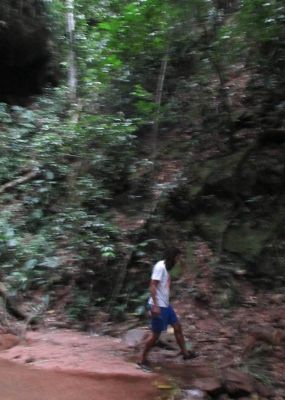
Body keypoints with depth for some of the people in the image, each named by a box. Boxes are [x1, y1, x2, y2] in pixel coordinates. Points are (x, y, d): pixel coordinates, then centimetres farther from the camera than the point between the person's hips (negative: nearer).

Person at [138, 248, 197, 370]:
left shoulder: (166, 267, 11)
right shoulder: (160, 267, -18)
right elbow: (152, 286, -23)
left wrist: (164, 304, 21)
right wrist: (155, 305, -26)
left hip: (166, 305, 10)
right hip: (158, 306, -10)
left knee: (178, 327, 14)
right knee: (155, 334, -1)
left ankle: (185, 353, 28)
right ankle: (143, 360, 13)